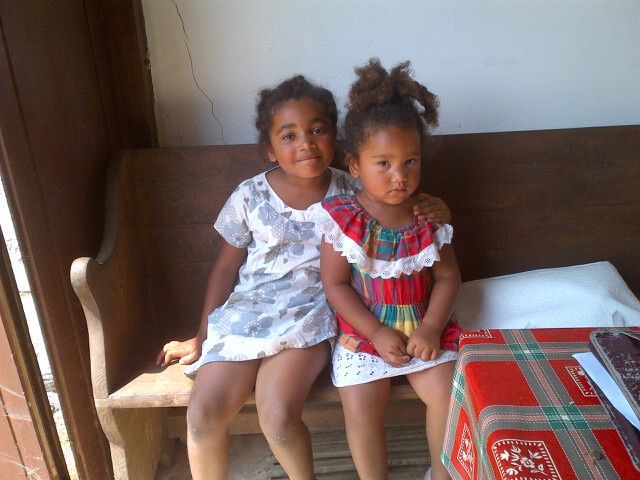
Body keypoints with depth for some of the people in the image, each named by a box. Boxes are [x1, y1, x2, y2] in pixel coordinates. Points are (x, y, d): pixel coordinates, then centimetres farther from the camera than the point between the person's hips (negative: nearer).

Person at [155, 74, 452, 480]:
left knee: (277, 415, -22)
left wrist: (434, 212, -19)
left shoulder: (351, 192, -2)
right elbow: (226, 267, 7)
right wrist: (203, 336, 8)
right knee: (204, 413, -14)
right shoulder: (250, 196, -2)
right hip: (247, 310, 2)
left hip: (310, 313, -1)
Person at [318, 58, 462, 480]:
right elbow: (335, 285, -10)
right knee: (361, 406, -15)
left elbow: (448, 277, 2)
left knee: (449, 393, -11)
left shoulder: (429, 216, -3)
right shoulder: (343, 217, -11)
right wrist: (378, 334, -14)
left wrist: (431, 328, -12)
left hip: (423, 327, 3)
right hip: (364, 332, -2)